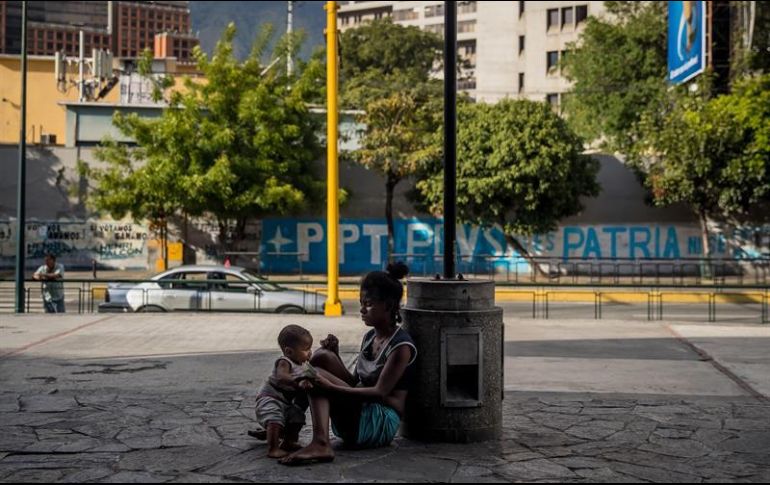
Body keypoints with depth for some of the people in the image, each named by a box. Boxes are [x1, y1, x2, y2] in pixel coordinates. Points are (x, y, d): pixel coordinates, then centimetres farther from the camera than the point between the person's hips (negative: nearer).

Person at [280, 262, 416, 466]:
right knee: (322, 357, -7)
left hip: (382, 423, -8)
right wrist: (336, 355, -1)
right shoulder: (370, 337, 14)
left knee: (315, 375, -19)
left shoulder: (401, 346, -12)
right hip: (359, 413, 8)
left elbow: (380, 392, -20)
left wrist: (331, 387, -25)